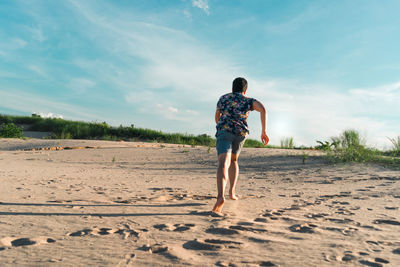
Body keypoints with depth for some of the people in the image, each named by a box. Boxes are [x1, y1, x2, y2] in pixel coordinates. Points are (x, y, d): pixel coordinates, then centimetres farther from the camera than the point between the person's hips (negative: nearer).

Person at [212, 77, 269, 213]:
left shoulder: (223, 98, 22)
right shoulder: (249, 101, 18)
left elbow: (217, 117, 30)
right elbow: (262, 109, -2)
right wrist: (264, 132, -3)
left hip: (224, 131, -1)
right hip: (241, 133, 2)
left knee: (223, 164, -17)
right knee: (233, 160, 26)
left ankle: (220, 196, -39)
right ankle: (232, 191, 24)